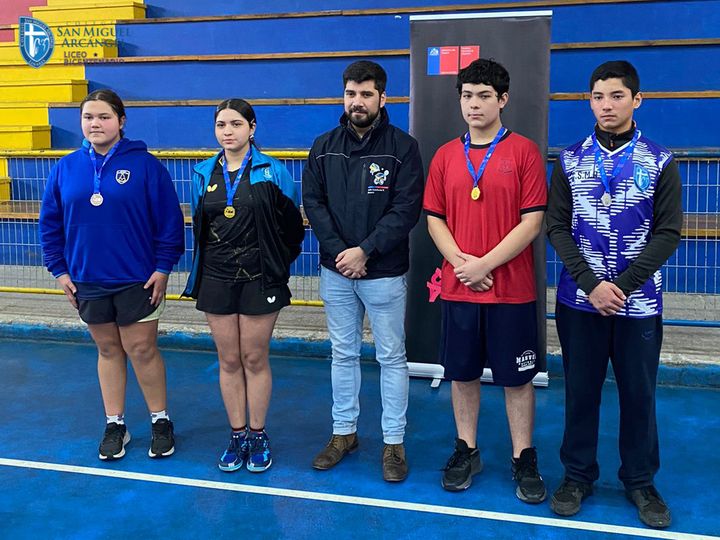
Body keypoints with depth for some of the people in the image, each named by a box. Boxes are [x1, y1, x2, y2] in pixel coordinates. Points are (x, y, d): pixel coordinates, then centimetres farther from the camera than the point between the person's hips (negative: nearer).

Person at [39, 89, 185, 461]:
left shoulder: (144, 165, -8)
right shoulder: (66, 168, 2)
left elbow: (170, 220, -7)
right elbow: (50, 223, 8)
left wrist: (163, 267, -9)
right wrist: (59, 270, 4)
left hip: (137, 278, -3)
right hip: (87, 280, 4)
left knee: (142, 350, 3)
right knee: (108, 350, 14)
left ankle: (161, 421, 21)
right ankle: (115, 425, 26)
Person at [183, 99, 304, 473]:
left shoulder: (272, 171, -4)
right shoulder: (203, 174, 7)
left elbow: (291, 223, -1)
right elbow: (197, 226, 15)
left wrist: (279, 262, -1)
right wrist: (199, 271, 13)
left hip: (259, 279, -3)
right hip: (217, 279, 3)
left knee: (255, 359, 5)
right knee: (228, 360, 9)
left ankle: (257, 437, 21)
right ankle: (237, 435, 23)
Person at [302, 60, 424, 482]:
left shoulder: (402, 147, -5)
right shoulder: (324, 147, 6)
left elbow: (406, 209, -12)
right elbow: (313, 202, 2)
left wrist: (365, 251, -18)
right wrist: (338, 249, -12)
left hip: (385, 272, -3)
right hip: (336, 272, 4)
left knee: (392, 357, 6)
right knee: (344, 353, 14)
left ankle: (394, 442, 18)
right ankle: (344, 432, 28)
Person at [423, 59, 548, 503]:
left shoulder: (524, 151, -3)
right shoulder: (446, 155, 8)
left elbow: (532, 221, -9)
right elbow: (434, 217, 7)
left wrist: (486, 264, -15)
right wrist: (459, 261, -9)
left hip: (511, 288, -3)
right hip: (457, 287, 3)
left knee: (517, 378, 7)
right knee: (462, 373, 12)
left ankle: (524, 459, 22)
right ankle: (466, 451, 28)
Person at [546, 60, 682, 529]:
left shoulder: (660, 163, 1)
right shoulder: (570, 161, 4)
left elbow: (668, 233, -4)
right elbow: (557, 227, -1)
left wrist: (622, 285, -14)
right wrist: (592, 284, -13)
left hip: (639, 302, 0)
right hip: (579, 301, 1)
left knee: (639, 393, 8)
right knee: (580, 390, 9)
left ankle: (640, 481, 26)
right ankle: (578, 474, 25)